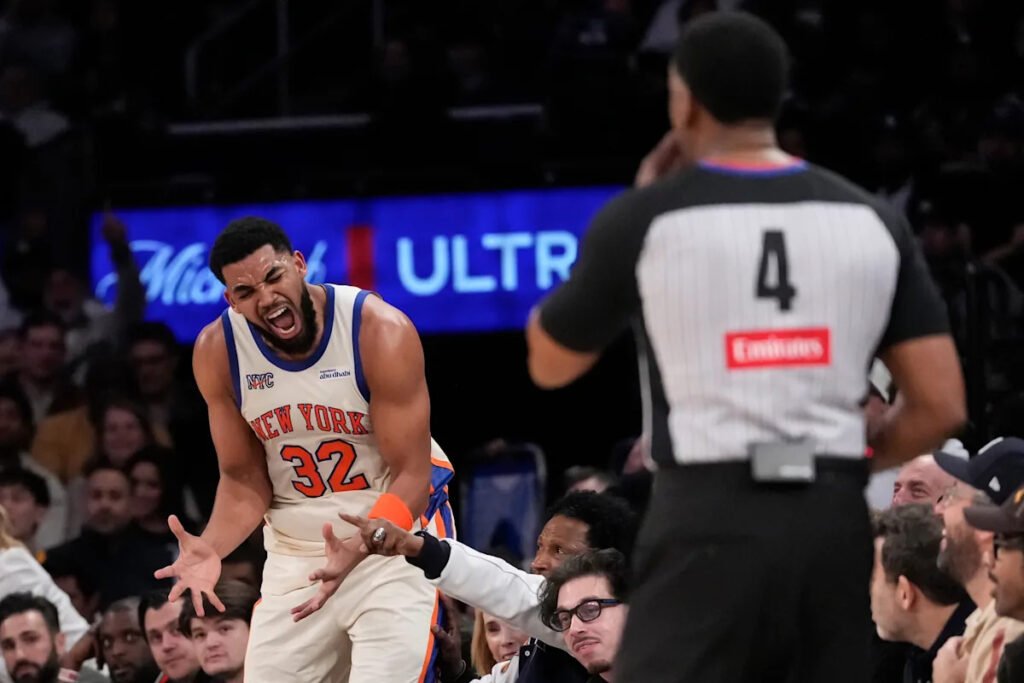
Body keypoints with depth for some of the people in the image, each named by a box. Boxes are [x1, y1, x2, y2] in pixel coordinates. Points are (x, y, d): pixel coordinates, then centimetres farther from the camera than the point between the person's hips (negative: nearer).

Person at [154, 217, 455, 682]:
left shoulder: (381, 331, -21)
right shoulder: (217, 352, -9)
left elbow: (411, 475, -20)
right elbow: (244, 480, 0)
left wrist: (355, 552, -38)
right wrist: (212, 548, -22)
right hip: (294, 552, 4)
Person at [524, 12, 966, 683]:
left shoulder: (646, 219, -3)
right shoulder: (871, 221, 6)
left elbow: (549, 365, 14)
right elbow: (942, 408, 3)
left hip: (711, 519, -4)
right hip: (835, 520, 4)